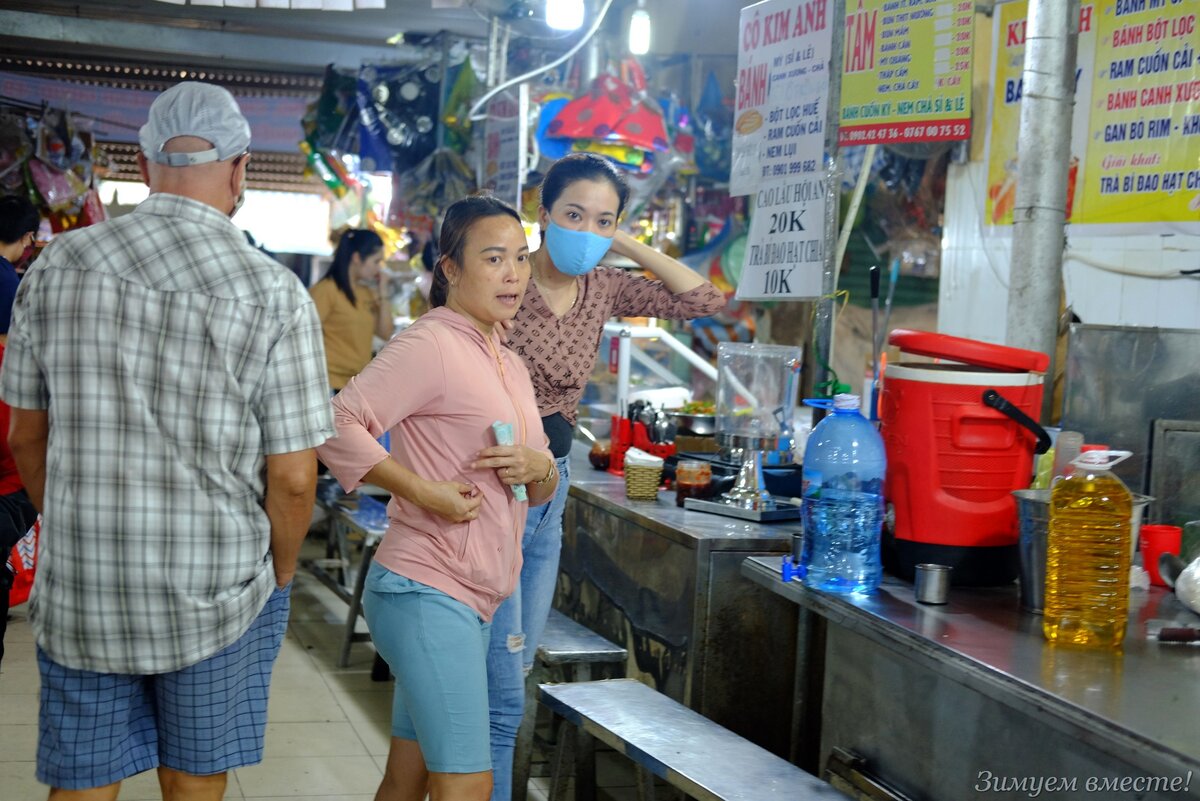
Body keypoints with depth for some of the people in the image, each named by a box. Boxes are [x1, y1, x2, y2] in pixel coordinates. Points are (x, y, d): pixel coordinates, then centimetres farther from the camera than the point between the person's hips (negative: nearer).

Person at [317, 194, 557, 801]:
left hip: (472, 599, 9)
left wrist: (539, 468, 0)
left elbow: (541, 491, 23)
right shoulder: (430, 344, -11)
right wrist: (424, 491, -22)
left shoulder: (509, 365, 17)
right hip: (427, 590, -9)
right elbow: (338, 425, -21)